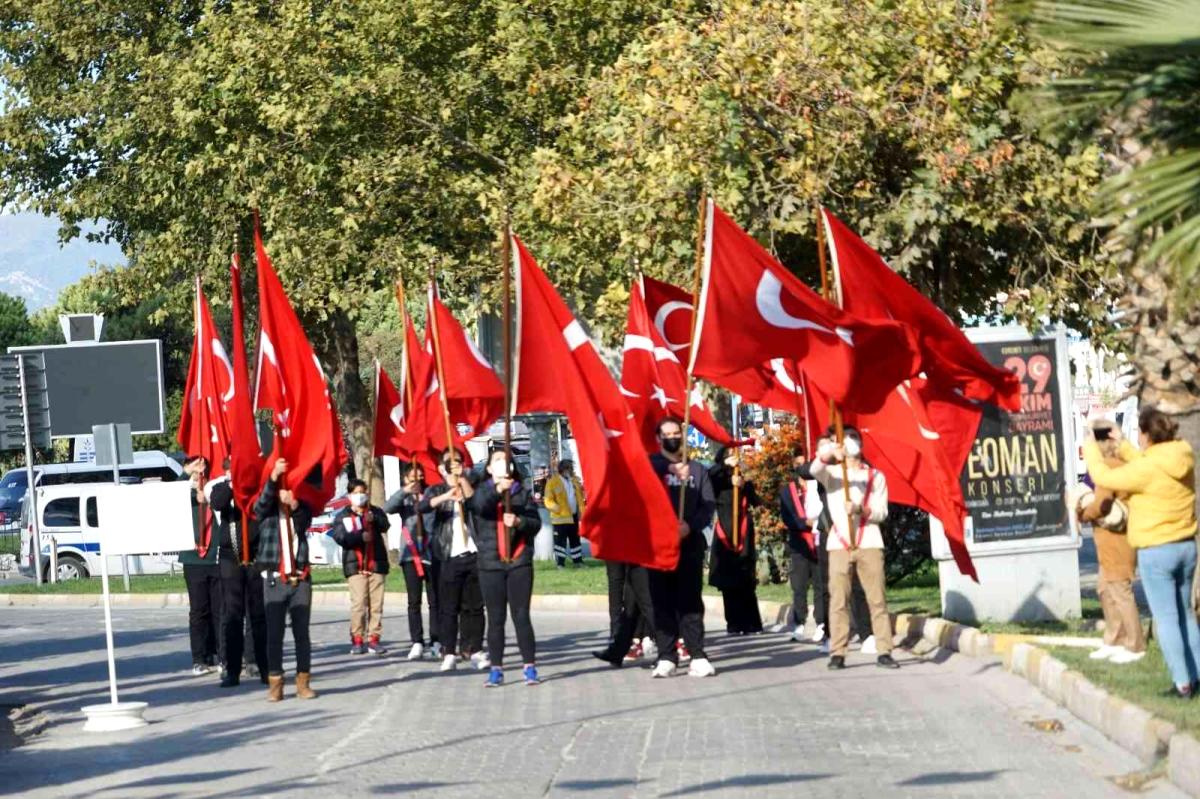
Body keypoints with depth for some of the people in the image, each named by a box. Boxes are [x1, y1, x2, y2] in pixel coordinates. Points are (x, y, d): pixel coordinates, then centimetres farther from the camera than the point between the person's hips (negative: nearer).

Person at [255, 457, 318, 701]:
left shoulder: (301, 509, 9)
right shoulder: (267, 511, 6)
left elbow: (304, 523, -11)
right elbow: (262, 503, -16)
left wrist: (295, 504, -31)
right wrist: (274, 476, -31)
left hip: (300, 578, 1)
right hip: (275, 578, -1)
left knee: (302, 632, 2)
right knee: (274, 633, -3)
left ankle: (303, 681, 7)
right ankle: (275, 683, 0)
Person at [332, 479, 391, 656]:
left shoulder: (376, 512, 12)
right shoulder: (342, 516, 8)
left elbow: (385, 526, -7)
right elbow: (340, 537, -6)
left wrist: (374, 520, -27)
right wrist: (360, 536, -20)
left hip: (377, 563, 2)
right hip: (355, 566, -2)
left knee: (376, 603, -1)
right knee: (358, 603, -10)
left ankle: (374, 638, 3)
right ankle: (357, 640, -5)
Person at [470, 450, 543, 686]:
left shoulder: (522, 493, 9)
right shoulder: (482, 491, 8)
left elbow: (536, 522, 3)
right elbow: (478, 505, -16)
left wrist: (519, 521, -17)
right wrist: (497, 490, -31)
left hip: (519, 562, 0)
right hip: (490, 563, 0)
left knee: (521, 615, -2)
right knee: (495, 618, 2)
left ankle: (529, 666, 1)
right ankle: (496, 669, 4)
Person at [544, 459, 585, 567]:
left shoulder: (575, 481, 10)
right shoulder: (553, 482, -8)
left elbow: (580, 497, 15)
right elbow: (548, 501, -11)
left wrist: (581, 511, 5)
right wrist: (558, 509, -24)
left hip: (573, 516, 6)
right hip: (561, 517, -6)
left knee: (575, 539, 14)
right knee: (560, 540, -4)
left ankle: (578, 561, 22)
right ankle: (560, 563, -1)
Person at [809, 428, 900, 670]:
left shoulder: (876, 476, 14)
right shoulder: (832, 473, 12)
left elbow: (881, 512, 3)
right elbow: (815, 470, -12)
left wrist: (860, 509, -17)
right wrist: (826, 453, -33)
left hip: (869, 543, 0)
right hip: (839, 544, 0)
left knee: (877, 598, -4)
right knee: (839, 600, -6)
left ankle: (884, 652, -5)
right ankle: (837, 653, -6)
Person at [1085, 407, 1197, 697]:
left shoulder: (1147, 469, -20)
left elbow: (1104, 477, -9)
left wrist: (1091, 448, 7)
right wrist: (1122, 445, 30)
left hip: (1156, 552, -7)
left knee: (1166, 618, -1)